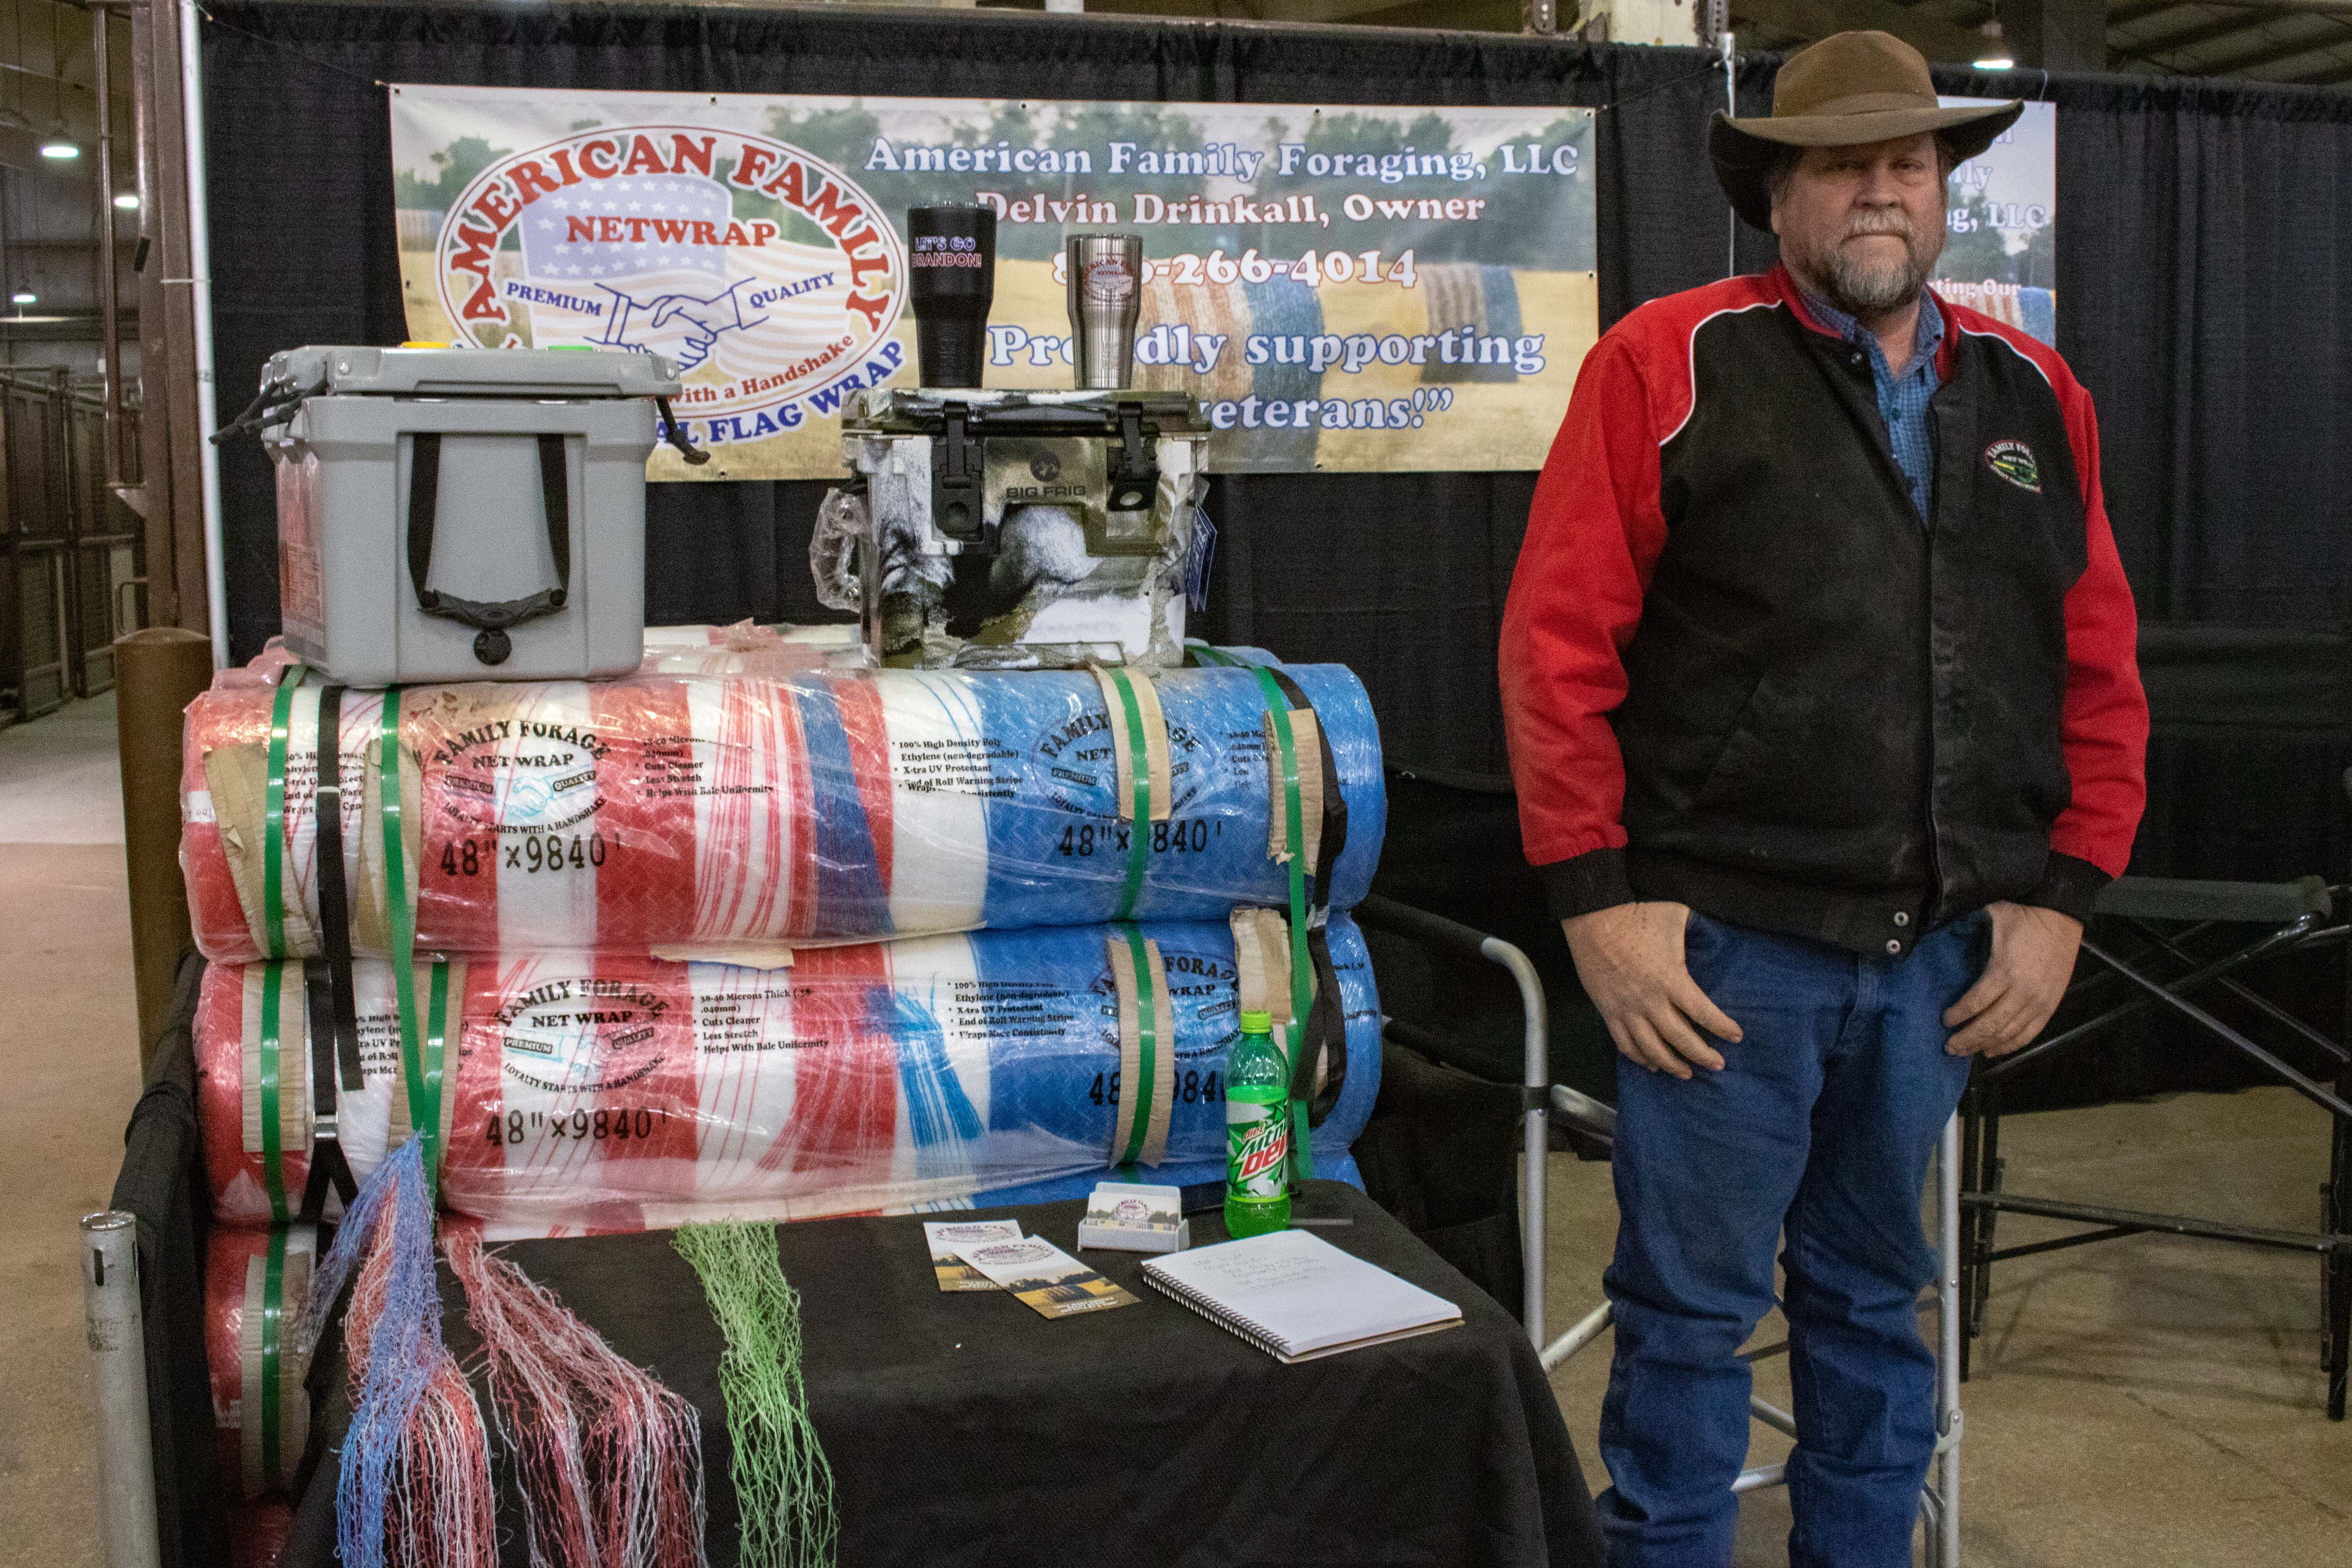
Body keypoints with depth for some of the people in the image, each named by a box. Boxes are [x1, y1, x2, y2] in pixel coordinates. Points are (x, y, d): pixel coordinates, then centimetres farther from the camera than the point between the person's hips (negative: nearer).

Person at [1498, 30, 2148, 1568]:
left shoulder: (2035, 396, 10)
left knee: (1877, 1303, 18)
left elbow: (2100, 671, 12)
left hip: (1946, 958, 5)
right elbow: (1558, 643, -8)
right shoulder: (1669, 365, -4)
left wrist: (2063, 895, 5)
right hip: (1729, 944, -4)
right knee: (1691, 1315, 6)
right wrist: (1600, 901, -12)